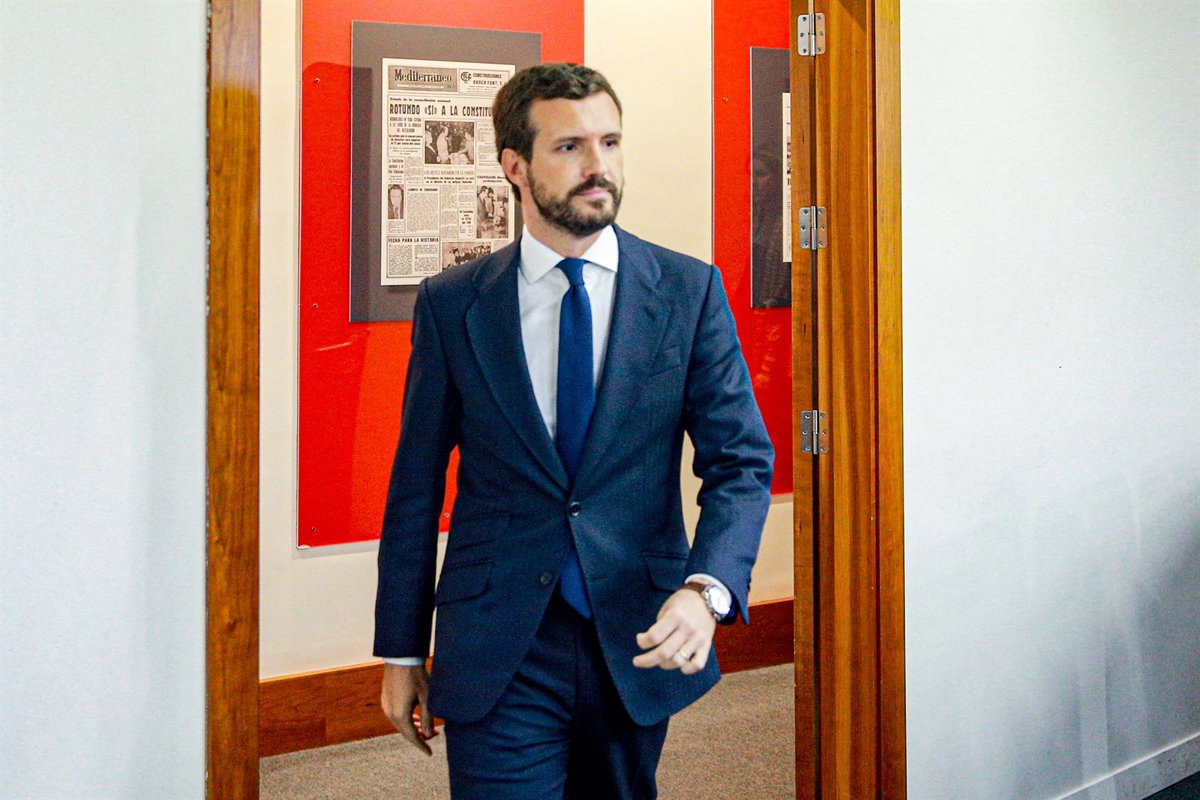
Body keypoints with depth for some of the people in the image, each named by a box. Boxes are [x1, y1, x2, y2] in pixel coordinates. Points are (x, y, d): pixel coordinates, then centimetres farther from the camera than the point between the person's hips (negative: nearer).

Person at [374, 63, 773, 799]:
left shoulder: (689, 291, -1)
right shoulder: (452, 304, -1)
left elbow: (742, 461, -4)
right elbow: (417, 483, 3)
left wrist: (707, 588, -22)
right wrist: (401, 653, 5)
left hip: (641, 645, 2)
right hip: (499, 654, -1)